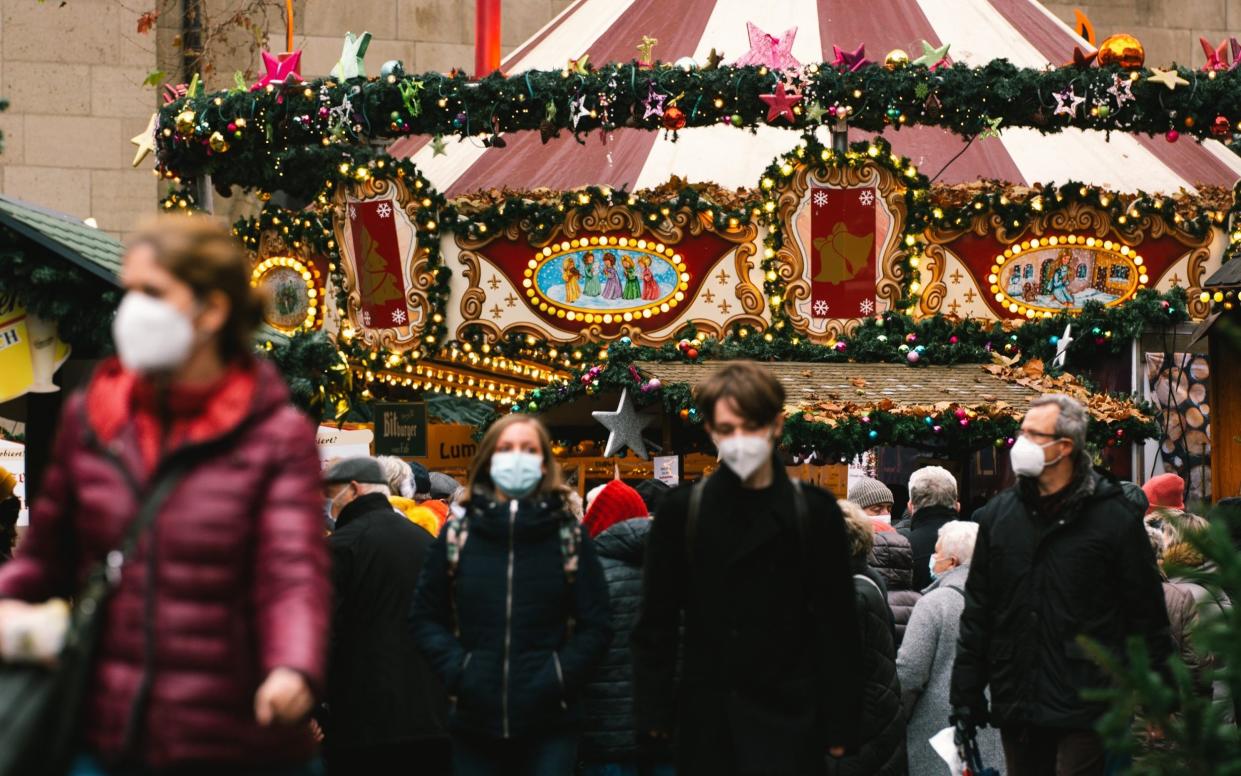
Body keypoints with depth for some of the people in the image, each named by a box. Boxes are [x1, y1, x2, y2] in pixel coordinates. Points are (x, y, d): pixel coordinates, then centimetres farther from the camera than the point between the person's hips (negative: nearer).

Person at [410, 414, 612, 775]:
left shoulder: (569, 536, 3)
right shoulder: (457, 532, 6)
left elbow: (595, 625, 3)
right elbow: (425, 616, 10)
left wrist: (558, 678, -10)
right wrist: (456, 670, -6)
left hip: (550, 725, -1)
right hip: (475, 722, 1)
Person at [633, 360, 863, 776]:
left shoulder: (815, 512, 0)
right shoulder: (681, 511, 3)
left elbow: (837, 626, 2)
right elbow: (656, 624, 6)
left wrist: (841, 723, -1)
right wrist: (653, 714, 0)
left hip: (788, 718, -1)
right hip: (705, 721, 2)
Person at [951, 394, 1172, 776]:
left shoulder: (1114, 516, -3)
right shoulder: (998, 514, 10)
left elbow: (1147, 613, -2)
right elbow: (977, 611, 13)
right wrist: (966, 696, 9)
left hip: (1083, 711, -4)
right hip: (1015, 708, 5)